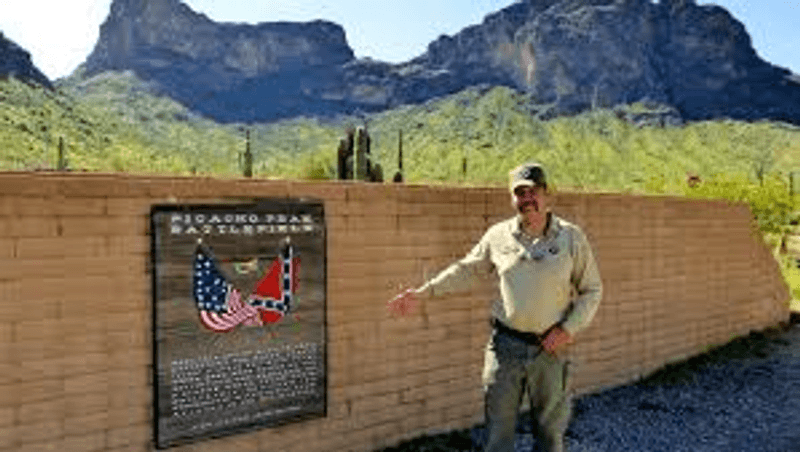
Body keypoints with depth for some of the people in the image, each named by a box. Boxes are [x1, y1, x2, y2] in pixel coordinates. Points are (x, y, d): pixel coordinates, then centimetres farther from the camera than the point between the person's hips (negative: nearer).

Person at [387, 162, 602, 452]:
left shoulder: (571, 237, -2)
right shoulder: (498, 235, 2)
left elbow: (592, 290, 3)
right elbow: (465, 270, 11)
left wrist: (569, 329, -9)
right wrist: (422, 293, 5)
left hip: (549, 349, -1)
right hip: (505, 345, 1)